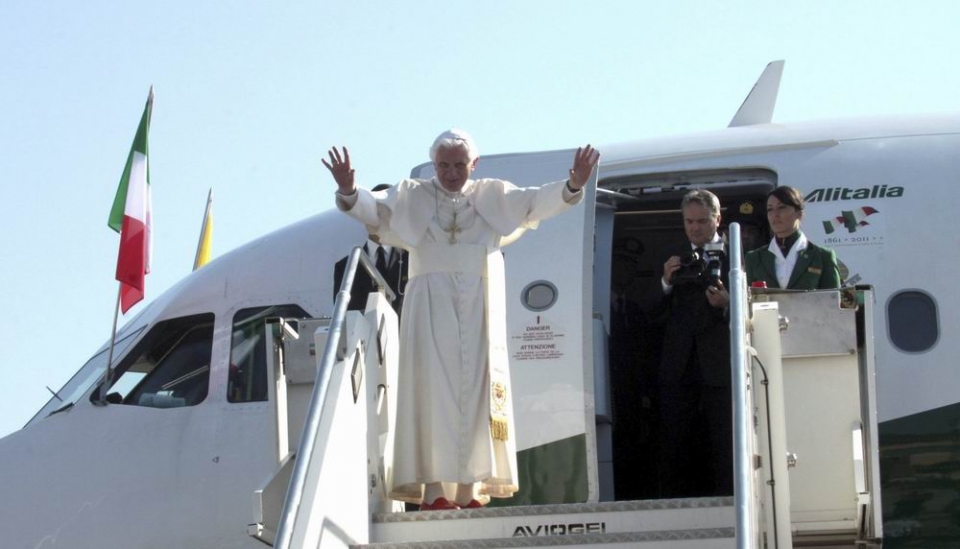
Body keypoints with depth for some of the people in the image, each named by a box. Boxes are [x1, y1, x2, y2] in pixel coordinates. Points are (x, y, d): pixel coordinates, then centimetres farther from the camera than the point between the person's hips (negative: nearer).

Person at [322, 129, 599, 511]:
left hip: (478, 307, 2)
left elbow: (535, 202, -2)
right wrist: (349, 193, -28)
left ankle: (469, 490, 1)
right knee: (434, 390, -9)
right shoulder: (412, 197, 7)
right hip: (431, 304, -2)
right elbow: (373, 209, -7)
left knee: (474, 391, -1)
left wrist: (572, 186, -21)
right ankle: (432, 489, -13)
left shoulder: (493, 197, 10)